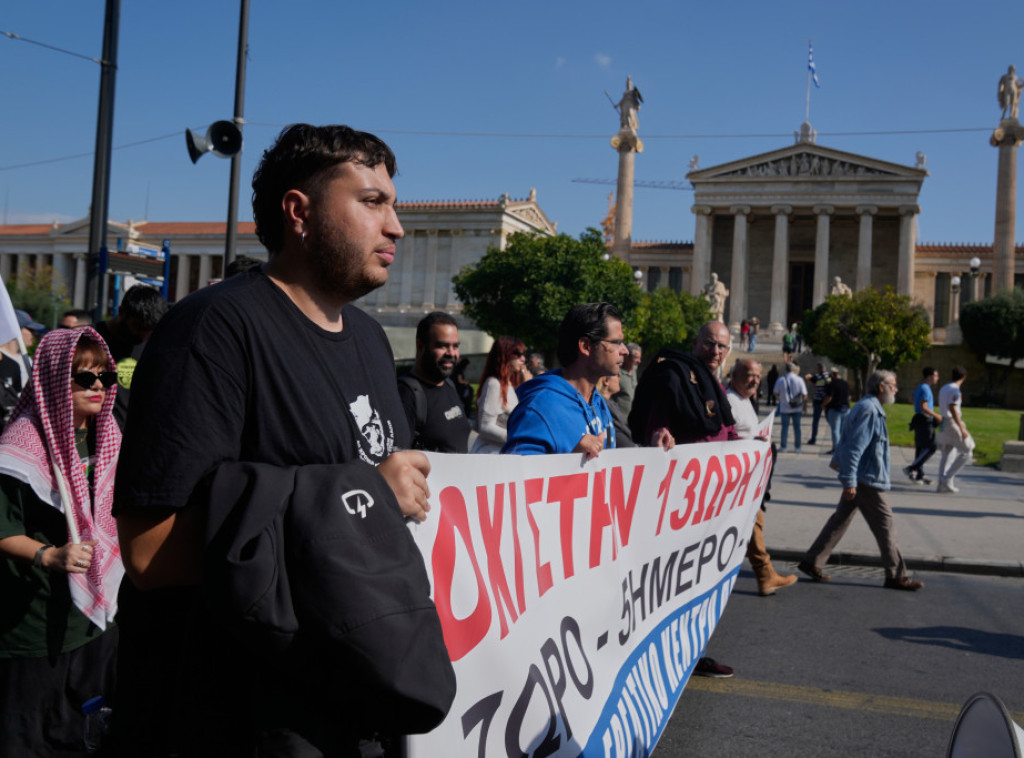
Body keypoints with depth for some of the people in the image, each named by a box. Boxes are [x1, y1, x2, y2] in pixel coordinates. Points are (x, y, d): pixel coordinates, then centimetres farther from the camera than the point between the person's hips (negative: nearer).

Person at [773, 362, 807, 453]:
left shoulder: (780, 380, -6)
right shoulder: (799, 380, -7)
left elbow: (775, 393, -3)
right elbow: (804, 394, -7)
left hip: (785, 407, 0)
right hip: (797, 408, 0)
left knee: (785, 426, 7)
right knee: (797, 426, 8)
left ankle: (783, 446, 7)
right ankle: (798, 447, 12)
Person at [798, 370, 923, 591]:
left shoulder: (869, 407, 15)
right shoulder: (869, 410, -18)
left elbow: (847, 441, 23)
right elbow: (854, 447, -23)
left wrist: (840, 464, 29)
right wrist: (849, 481, -24)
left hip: (860, 477, 10)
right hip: (866, 479, -10)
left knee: (840, 520, 12)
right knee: (885, 525, -2)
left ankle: (812, 562, 16)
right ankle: (896, 576, 7)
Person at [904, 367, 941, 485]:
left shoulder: (920, 388, 16)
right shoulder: (925, 389, -14)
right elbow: (923, 407, -22)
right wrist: (936, 416, -15)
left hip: (919, 421, 10)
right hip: (925, 421, -10)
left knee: (921, 448, 10)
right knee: (930, 448, -7)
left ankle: (919, 476, 13)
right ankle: (911, 469, -10)